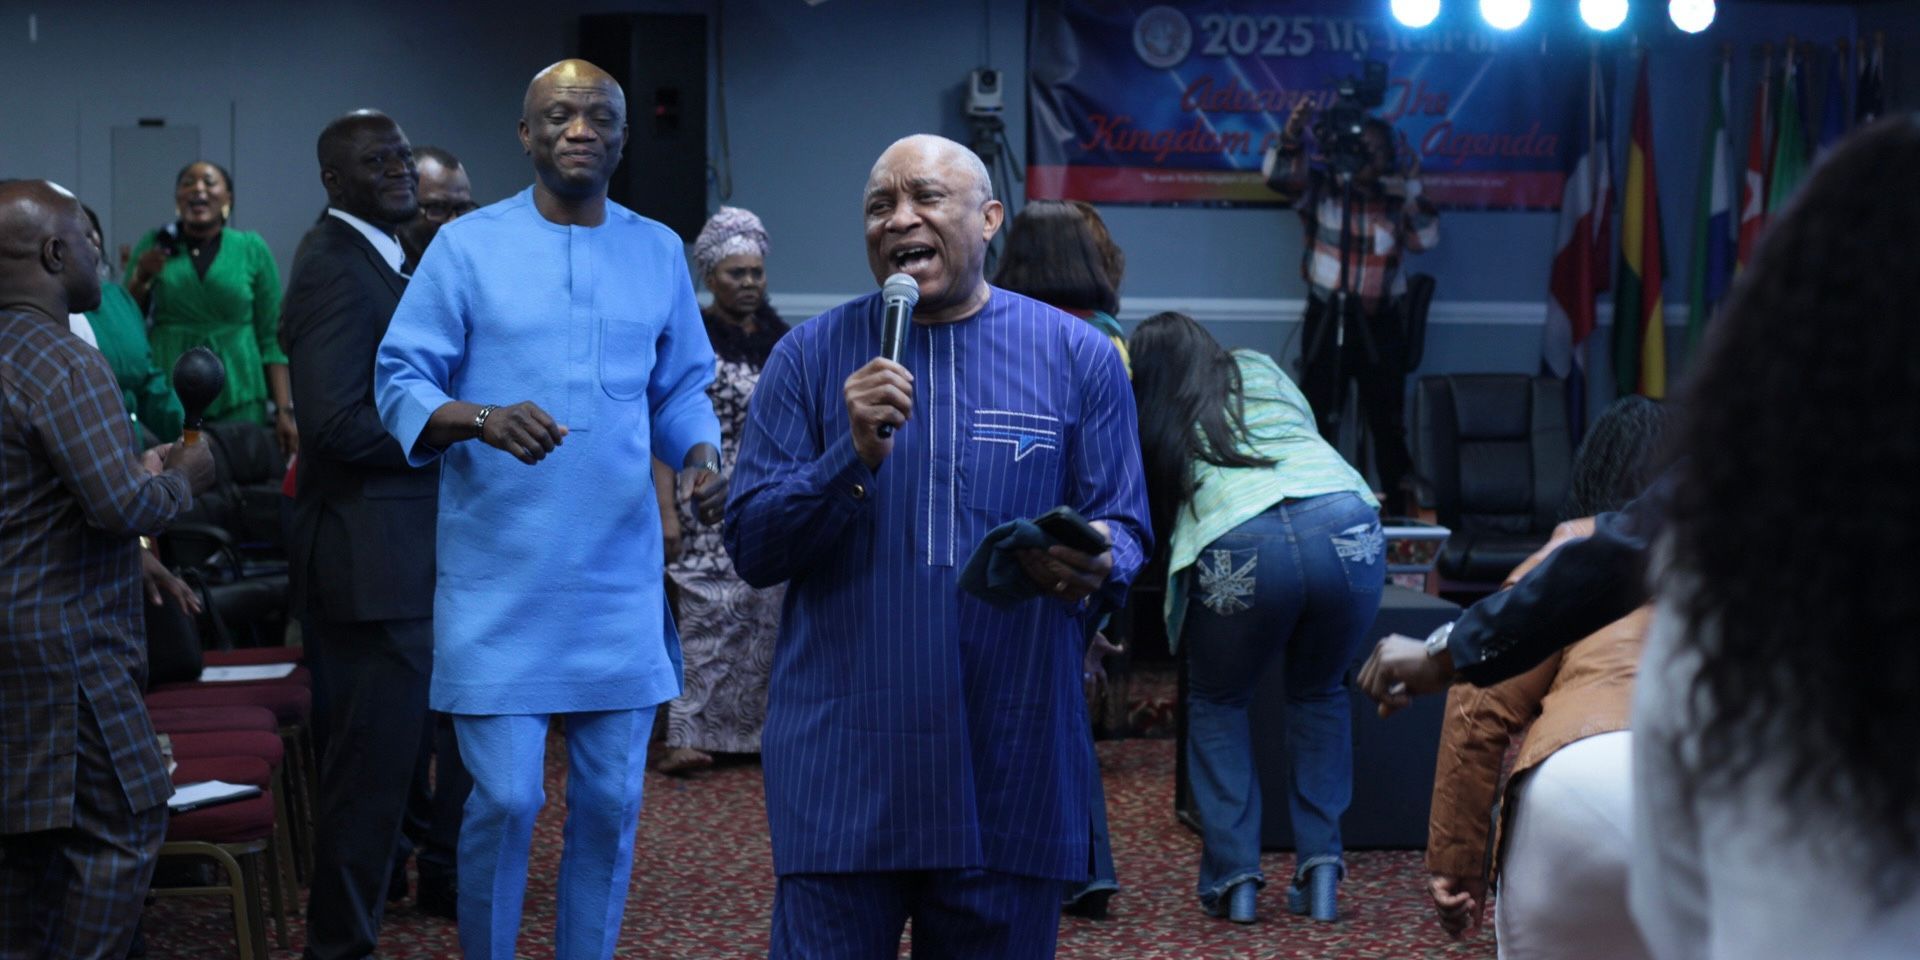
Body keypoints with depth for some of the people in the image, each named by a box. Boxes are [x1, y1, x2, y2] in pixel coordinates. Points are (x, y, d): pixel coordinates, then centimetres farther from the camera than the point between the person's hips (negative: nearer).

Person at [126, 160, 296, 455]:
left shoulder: (252, 249, 4)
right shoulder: (154, 245, 7)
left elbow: (272, 338, 3)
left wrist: (284, 410, -4)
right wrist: (141, 278, -6)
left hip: (238, 399, -1)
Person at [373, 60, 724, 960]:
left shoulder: (659, 252, 8)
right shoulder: (467, 246, -3)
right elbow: (400, 384, -3)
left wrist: (701, 457, -5)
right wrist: (485, 420, -22)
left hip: (620, 576, 3)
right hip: (500, 576, -3)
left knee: (610, 800, 7)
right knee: (505, 799, -4)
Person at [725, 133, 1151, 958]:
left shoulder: (1078, 357, 5)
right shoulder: (810, 357, 3)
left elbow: (1126, 530, 6)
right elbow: (751, 546, -1)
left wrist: (1091, 565, -17)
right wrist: (853, 458, -17)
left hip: (1012, 769, 1)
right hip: (843, 767, -1)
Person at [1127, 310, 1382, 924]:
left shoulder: (1152, 419, 25)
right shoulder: (1261, 372, 30)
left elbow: (1153, 520, 27)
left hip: (1241, 545, -2)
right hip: (1347, 523, 2)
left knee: (1215, 703, 22)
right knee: (1319, 693, 26)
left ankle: (1233, 878, 12)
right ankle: (1320, 868, 18)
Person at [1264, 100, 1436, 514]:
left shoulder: (1396, 200, 8)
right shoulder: (1320, 187, 3)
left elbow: (1425, 238, -3)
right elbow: (1279, 174, -11)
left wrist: (1412, 189, -8)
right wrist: (1291, 136, -27)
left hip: (1379, 324, 1)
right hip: (1325, 320, -1)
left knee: (1388, 423, 3)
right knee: (1319, 421, 2)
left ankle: (1400, 509, 8)